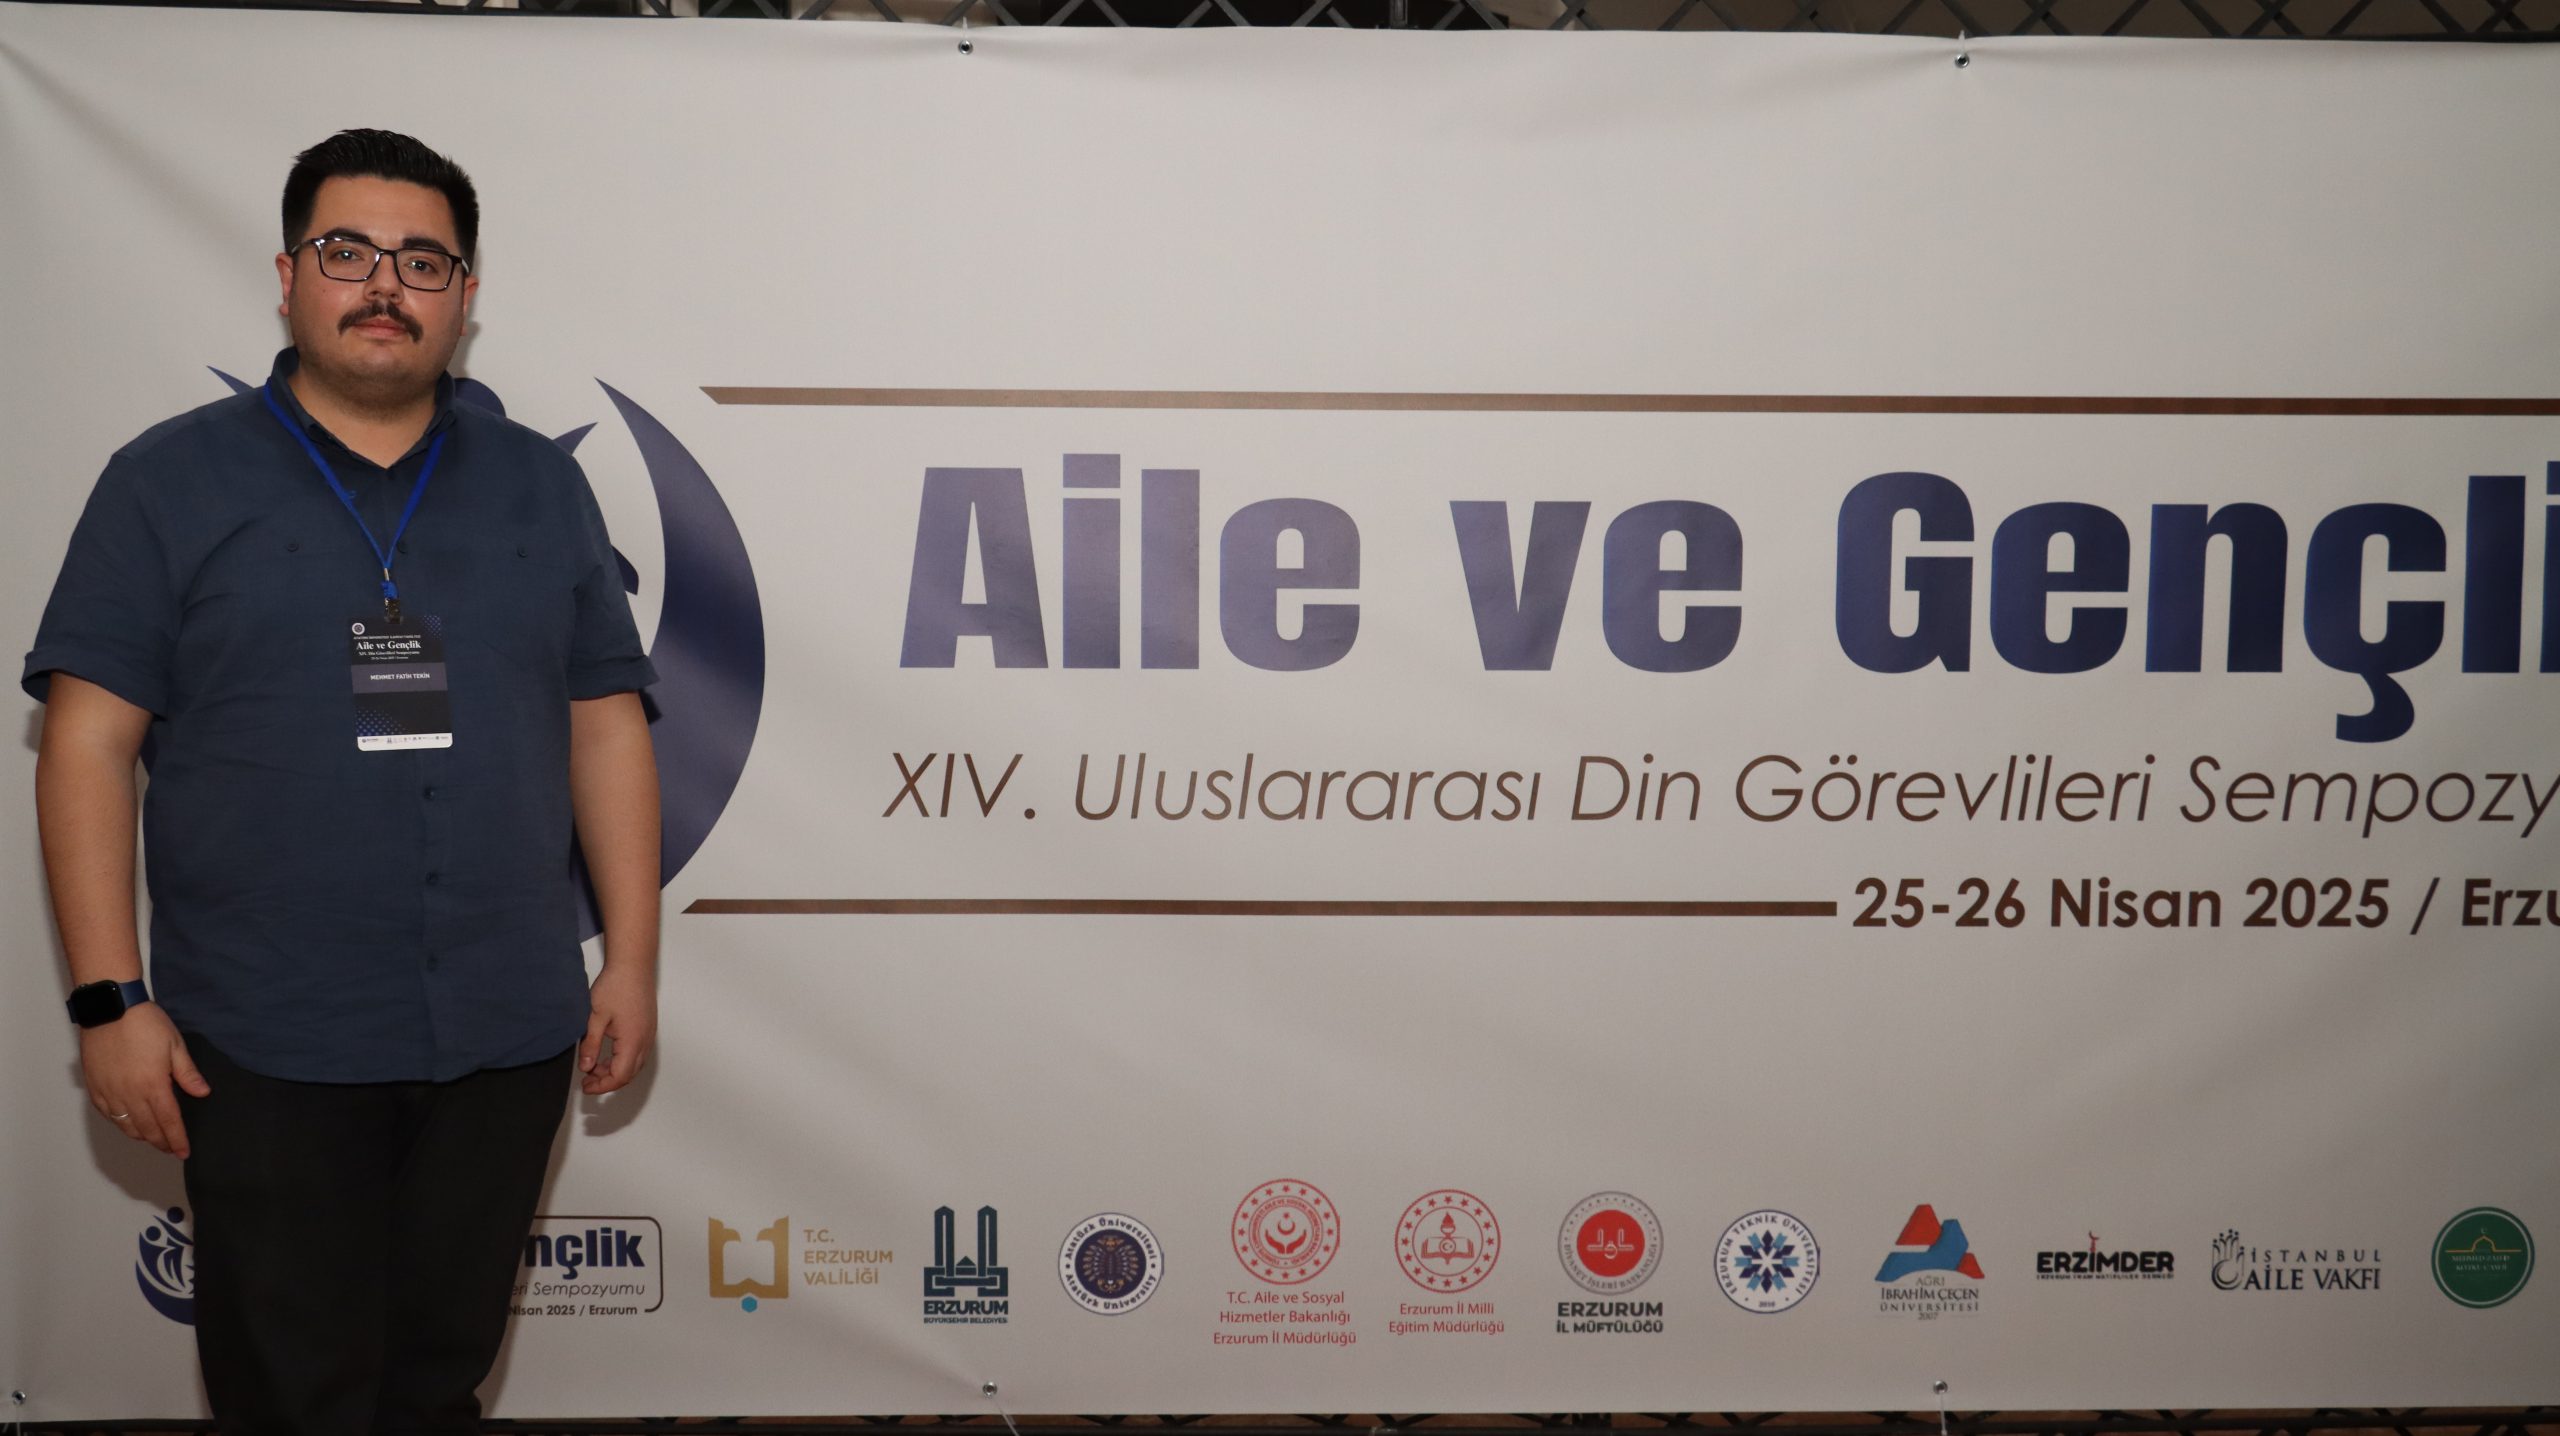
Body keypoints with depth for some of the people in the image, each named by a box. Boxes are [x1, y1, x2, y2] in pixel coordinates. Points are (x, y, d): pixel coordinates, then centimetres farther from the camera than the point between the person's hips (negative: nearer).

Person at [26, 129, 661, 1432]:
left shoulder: (540, 484, 10)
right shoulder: (170, 482, 1)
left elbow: (606, 725, 10)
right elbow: (89, 746, -3)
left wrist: (633, 957, 4)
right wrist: (109, 997, -9)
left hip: (508, 1035, 3)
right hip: (265, 1049, -2)